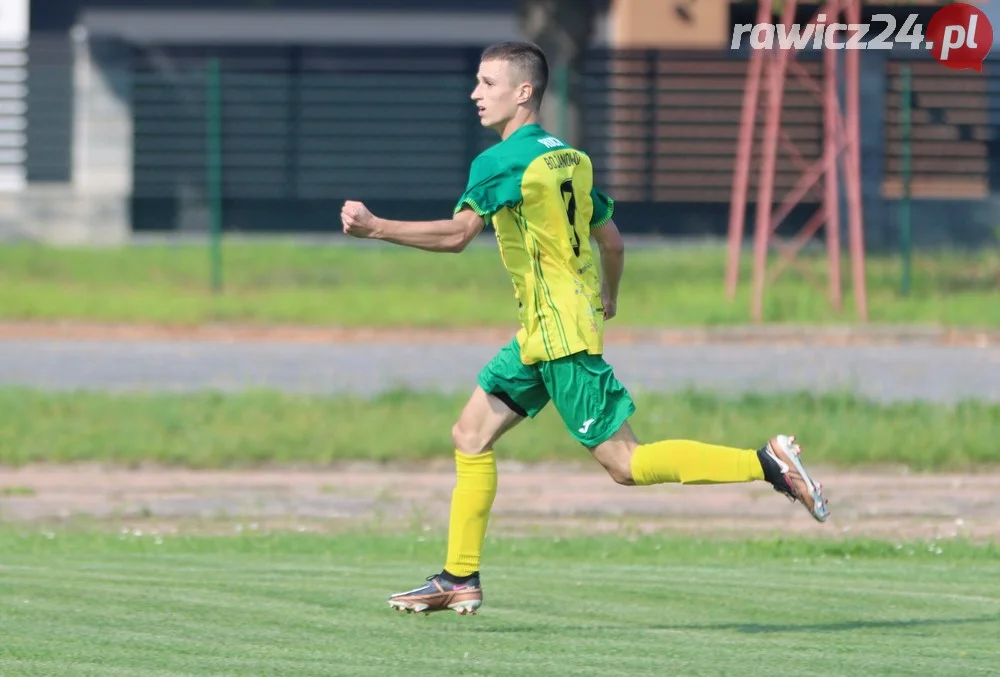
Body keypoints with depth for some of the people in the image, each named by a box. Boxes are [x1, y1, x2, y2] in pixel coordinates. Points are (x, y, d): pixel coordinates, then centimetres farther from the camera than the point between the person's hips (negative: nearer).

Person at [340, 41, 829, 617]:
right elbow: (612, 240, 17)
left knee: (625, 464, -9)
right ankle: (459, 579, 13)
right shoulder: (570, 159, 11)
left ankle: (767, 462, -12)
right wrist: (608, 299, 35)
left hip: (561, 335, -10)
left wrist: (374, 228, -19)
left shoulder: (502, 161, -15)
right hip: (541, 336, 10)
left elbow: (457, 234, -23)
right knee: (471, 435, 12)